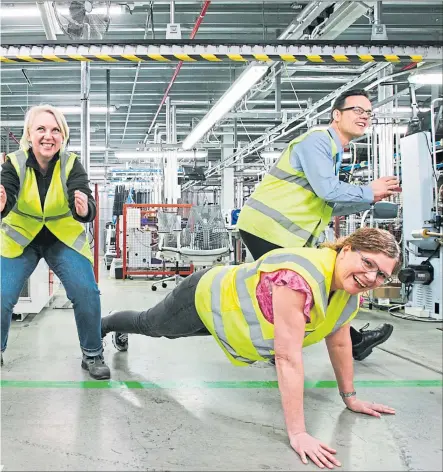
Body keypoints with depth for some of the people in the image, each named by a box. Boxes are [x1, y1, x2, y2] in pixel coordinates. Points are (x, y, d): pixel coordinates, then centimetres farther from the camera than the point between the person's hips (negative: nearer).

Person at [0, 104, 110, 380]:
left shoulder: (71, 165, -20)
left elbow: (86, 210, -30)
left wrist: (84, 209, -55)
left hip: (64, 238, 0)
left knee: (87, 293, -15)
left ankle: (93, 355, 6)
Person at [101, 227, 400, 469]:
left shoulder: (351, 287, -19)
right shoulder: (299, 276, -46)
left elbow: (339, 343, -4)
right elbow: (288, 357, -45)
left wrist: (350, 396, 3)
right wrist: (297, 433, -42)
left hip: (225, 311, 7)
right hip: (204, 299, -7)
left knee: (167, 333, 36)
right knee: (149, 325, 25)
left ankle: (120, 336, 67)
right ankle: (102, 326, 59)